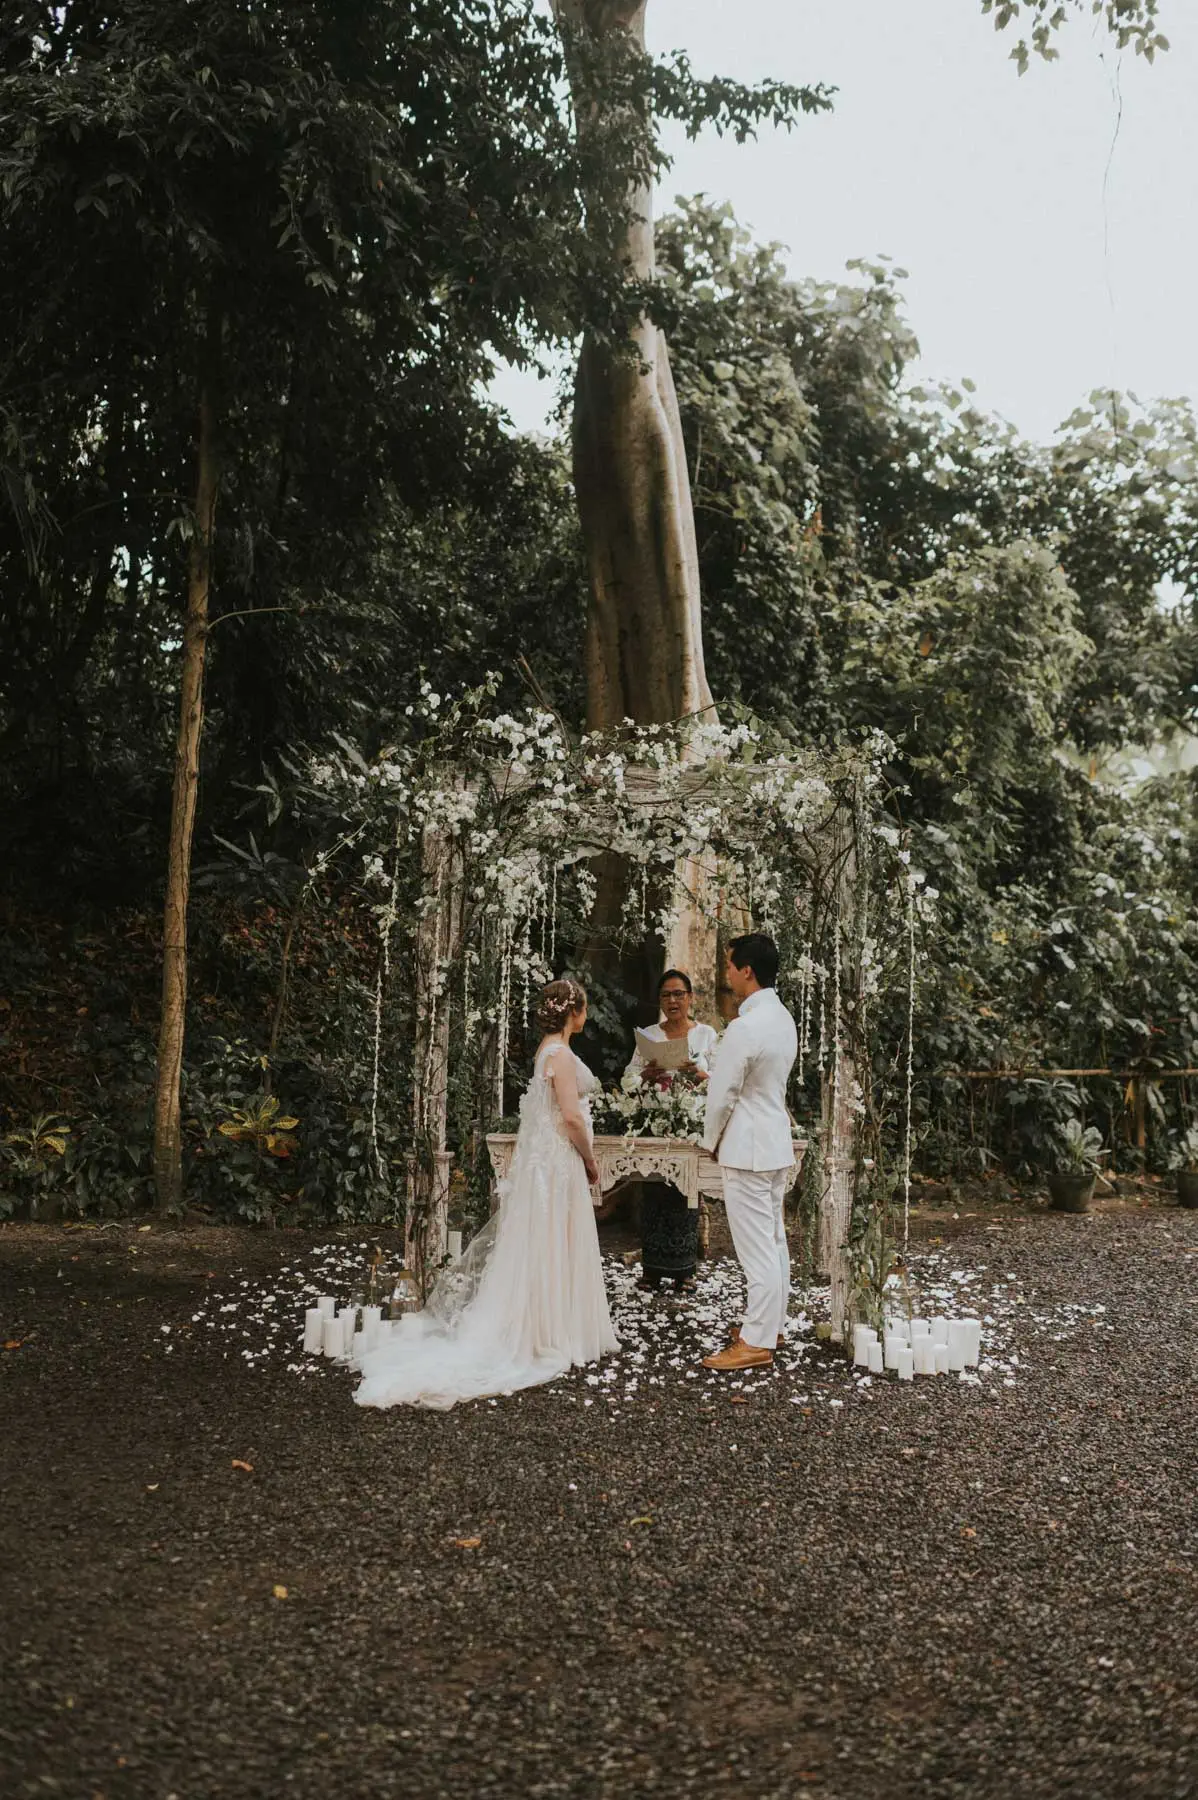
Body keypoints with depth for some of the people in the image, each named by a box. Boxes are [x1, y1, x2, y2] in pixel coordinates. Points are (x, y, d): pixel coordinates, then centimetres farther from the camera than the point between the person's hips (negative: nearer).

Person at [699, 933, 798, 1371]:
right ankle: (771, 1325, 26)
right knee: (774, 1240, 16)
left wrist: (712, 1139, 0)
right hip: (777, 1143, 10)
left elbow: (722, 1093, -16)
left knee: (756, 1247, -5)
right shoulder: (783, 1019, 8)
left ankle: (757, 1342, 0)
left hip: (747, 1149, -10)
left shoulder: (744, 1028, -22)